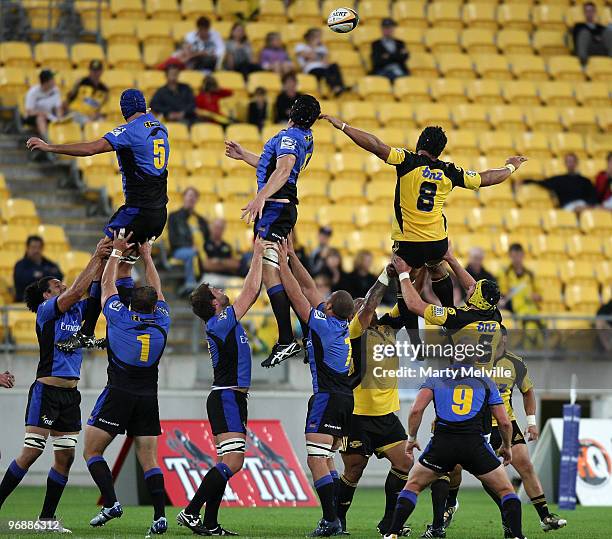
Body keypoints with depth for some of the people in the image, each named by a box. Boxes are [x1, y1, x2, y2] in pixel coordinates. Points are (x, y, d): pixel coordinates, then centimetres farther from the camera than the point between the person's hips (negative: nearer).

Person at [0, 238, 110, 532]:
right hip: (46, 390, -7)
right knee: (31, 452, -12)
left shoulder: (75, 312, 15)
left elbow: (94, 291, 11)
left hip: (70, 395, 7)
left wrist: (104, 259, -1)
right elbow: (76, 290, -15)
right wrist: (96, 258, -12)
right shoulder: (46, 311, -4)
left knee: (65, 457, 4)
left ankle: (47, 518, 9)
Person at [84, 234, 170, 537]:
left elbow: (107, 284, 11)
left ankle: (111, 503, -14)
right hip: (148, 399, 4)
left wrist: (117, 252, 21)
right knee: (149, 460, 4)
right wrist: (147, 256, 29)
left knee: (92, 451, 4)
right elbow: (156, 289, 21)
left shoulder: (119, 316, -5)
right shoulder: (162, 322, 3)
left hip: (118, 395, -3)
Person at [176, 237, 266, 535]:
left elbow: (251, 294, 22)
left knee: (228, 462, 8)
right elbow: (250, 292, -12)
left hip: (230, 398, 10)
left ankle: (210, 523, 6)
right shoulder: (221, 323, -12)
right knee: (233, 461, -17)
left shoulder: (223, 322, 14)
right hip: (227, 398, -10)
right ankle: (190, 512, -19)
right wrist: (257, 256, -4)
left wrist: (261, 257, 20)